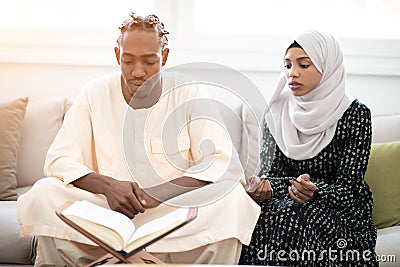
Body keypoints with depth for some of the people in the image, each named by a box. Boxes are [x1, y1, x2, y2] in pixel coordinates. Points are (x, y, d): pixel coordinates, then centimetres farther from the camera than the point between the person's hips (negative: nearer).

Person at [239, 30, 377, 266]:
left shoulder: (356, 114, -5)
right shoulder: (277, 112, 6)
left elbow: (348, 189, -9)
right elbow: (269, 172, 3)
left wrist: (314, 192, -30)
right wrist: (263, 186, -21)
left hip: (338, 211, -2)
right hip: (284, 207, 3)